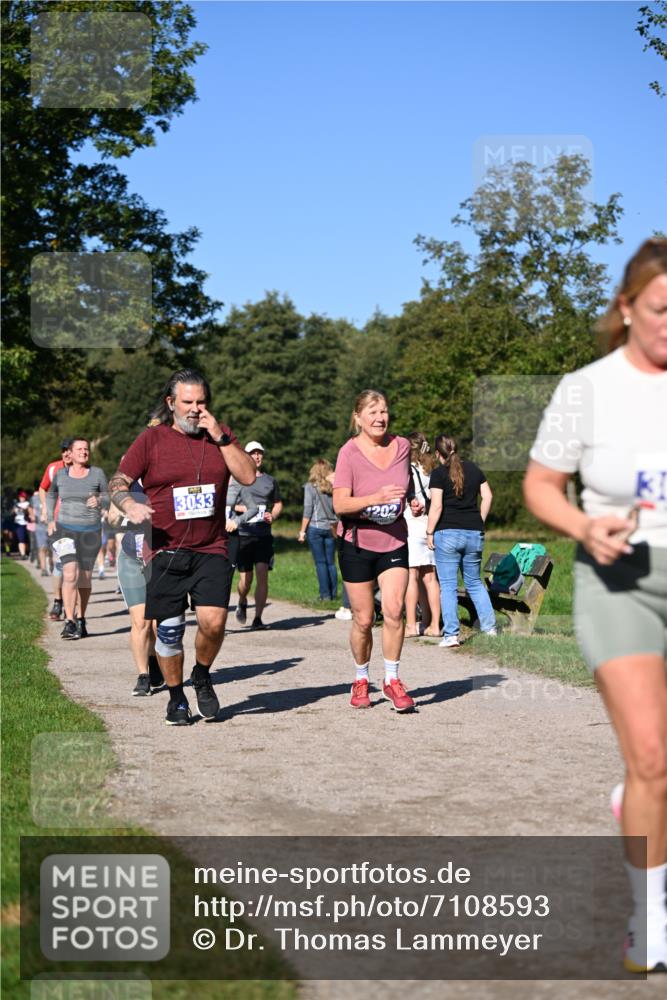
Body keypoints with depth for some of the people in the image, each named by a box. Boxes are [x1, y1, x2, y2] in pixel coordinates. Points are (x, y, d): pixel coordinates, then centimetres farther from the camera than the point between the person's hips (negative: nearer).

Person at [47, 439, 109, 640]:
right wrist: (51, 519, 11)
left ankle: (81, 620, 25)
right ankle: (69, 622, -19)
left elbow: (108, 499, 2)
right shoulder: (60, 474, 5)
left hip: (90, 532, 0)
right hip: (65, 529, 0)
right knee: (70, 573, -17)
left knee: (85, 577, 9)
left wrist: (99, 501, -21)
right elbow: (51, 495, 22)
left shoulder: (97, 474, -1)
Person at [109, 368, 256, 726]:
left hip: (211, 550, 1)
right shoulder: (151, 439, 2)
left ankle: (202, 676, 17)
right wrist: (129, 506, -20)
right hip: (165, 550, -1)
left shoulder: (220, 435, 10)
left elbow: (248, 476, 0)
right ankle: (176, 697, 23)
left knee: (213, 621, -13)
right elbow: (118, 482, 2)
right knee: (168, 629, 3)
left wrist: (220, 438, -8)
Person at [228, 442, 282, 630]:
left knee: (262, 574, -10)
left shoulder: (270, 480, 14)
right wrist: (243, 509, -13)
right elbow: (226, 506, 5)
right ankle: (242, 603, 35)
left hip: (264, 535, 2)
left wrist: (272, 516, 3)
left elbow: (278, 504, 24)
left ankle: (258, 619, -5)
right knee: (246, 578, 2)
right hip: (242, 534, -2)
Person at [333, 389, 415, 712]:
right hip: (357, 543, -2)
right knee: (363, 619, 3)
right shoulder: (349, 452, -12)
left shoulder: (402, 446, 0)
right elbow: (340, 504, -21)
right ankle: (361, 680, 24)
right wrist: (376, 498, -34)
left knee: (394, 609, -13)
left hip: (394, 540, 3)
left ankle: (392, 680, 1)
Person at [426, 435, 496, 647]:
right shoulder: (473, 469, 10)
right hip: (474, 533, 5)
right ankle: (489, 626, 16)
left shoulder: (439, 473, -5)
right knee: (474, 582, 18)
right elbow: (488, 496, 9)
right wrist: (480, 522, 15)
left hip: (448, 533, -5)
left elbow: (436, 505, -12)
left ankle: (451, 634, -4)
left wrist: (429, 532, -5)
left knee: (448, 585, 0)